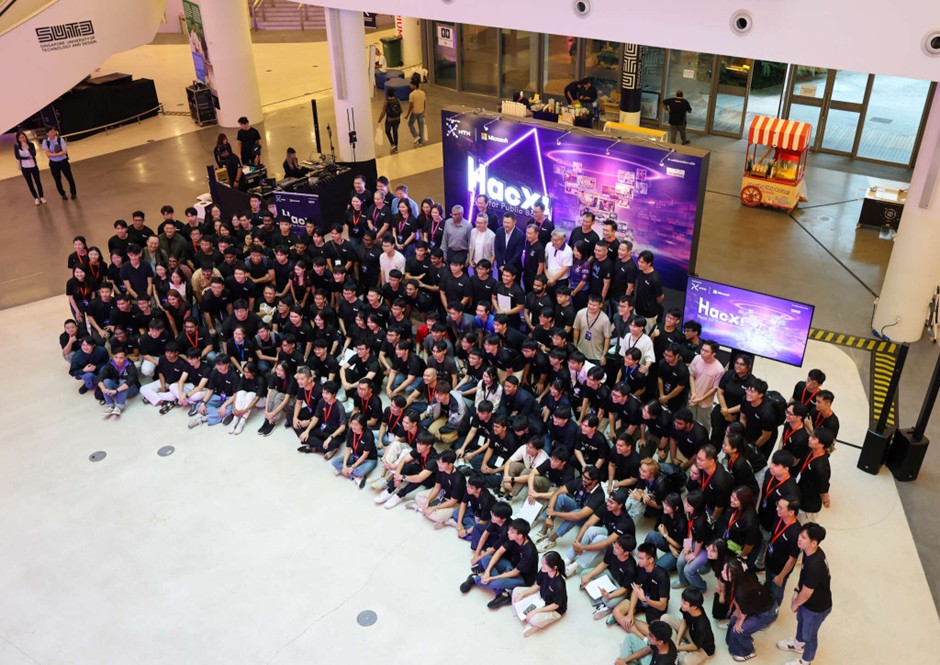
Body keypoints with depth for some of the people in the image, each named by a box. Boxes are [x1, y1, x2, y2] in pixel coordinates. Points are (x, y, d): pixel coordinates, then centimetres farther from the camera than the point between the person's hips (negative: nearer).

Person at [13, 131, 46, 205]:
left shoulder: (31, 144, -8)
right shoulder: (16, 146, -9)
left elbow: (34, 154, -21)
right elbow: (17, 156, -13)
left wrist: (27, 147, -30)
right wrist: (28, 157, -16)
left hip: (33, 166, 0)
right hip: (24, 168, 0)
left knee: (38, 181, 7)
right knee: (30, 183, 11)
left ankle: (41, 197, 21)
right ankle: (36, 198, 23)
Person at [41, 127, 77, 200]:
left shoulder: (60, 139, -12)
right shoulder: (45, 141, -9)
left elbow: (64, 152, -18)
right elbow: (47, 154, -15)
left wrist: (53, 154, -20)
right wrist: (59, 154, -21)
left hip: (63, 161, -1)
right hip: (53, 163, 2)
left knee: (69, 178, 6)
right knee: (57, 180, 12)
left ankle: (73, 193, 24)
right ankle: (63, 195, 29)